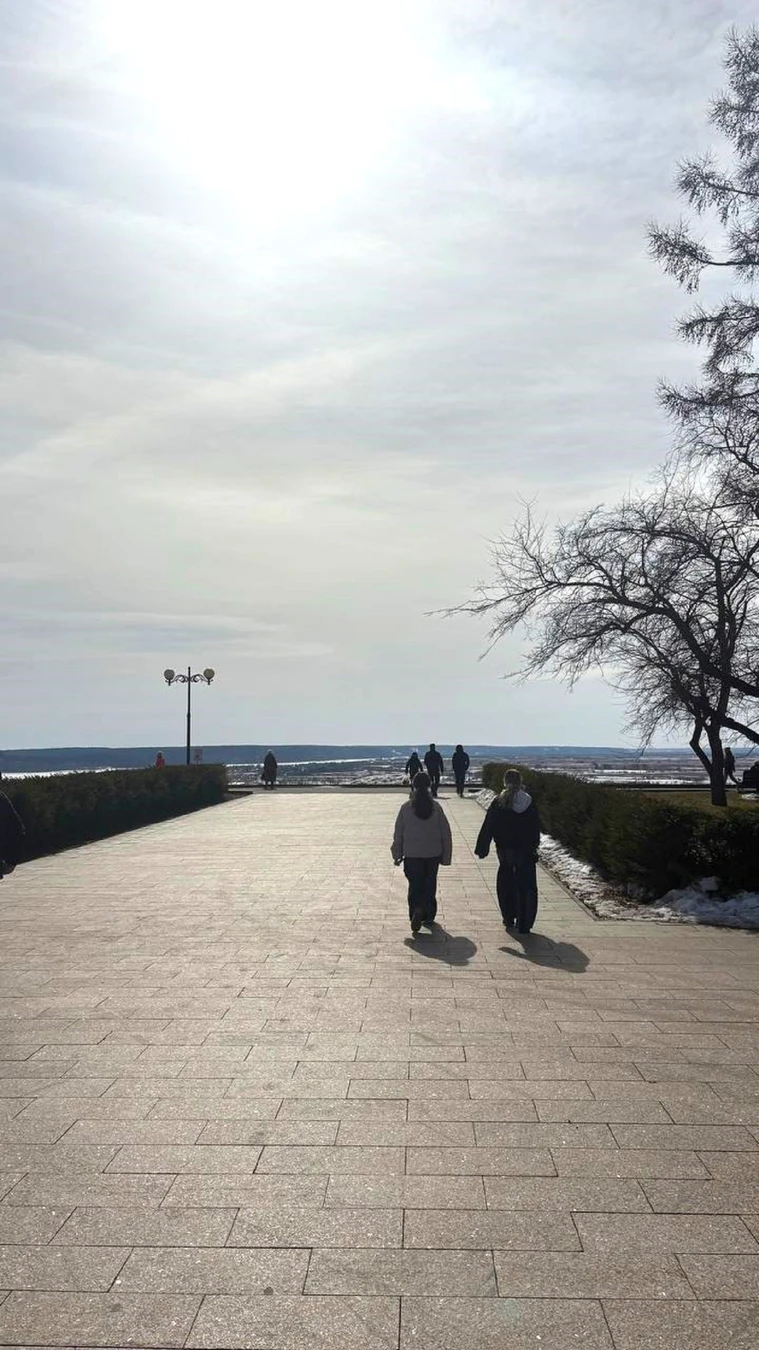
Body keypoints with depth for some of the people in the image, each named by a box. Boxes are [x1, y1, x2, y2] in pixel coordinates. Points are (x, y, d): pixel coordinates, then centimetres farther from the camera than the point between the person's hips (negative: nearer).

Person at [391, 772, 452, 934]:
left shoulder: (406, 808, -8)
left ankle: (417, 910, -18)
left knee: (415, 886, 5)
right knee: (430, 886, 15)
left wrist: (397, 855, 9)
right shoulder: (436, 808, -6)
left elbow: (398, 833, -2)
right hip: (433, 854, 1)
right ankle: (428, 917, 22)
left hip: (412, 854, -1)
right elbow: (446, 834, -1)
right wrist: (446, 856, 8)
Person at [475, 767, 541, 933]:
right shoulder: (530, 803, -3)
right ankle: (524, 923, 4)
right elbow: (536, 828, 6)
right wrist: (533, 848, 17)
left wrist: (482, 849, -1)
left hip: (505, 851, -1)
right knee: (526, 887, 5)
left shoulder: (498, 803, -9)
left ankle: (509, 918, 21)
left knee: (506, 885, 15)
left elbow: (487, 828, -7)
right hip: (526, 852, 1)